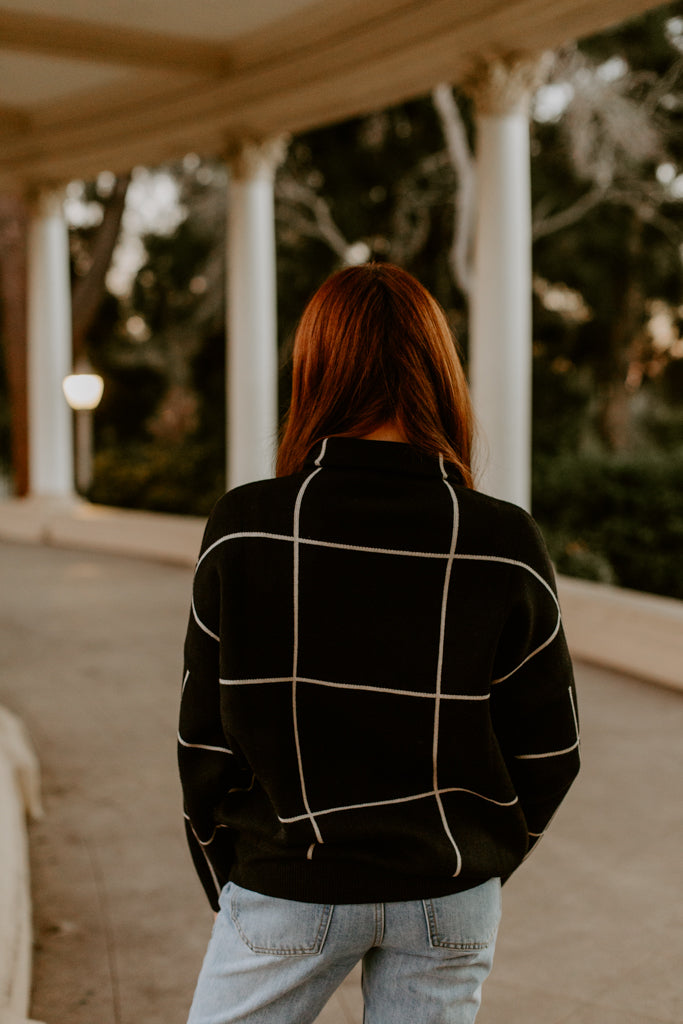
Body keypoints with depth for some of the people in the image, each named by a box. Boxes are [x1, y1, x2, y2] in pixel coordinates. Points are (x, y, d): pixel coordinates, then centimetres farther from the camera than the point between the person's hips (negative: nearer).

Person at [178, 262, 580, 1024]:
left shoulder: (245, 529, -13)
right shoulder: (504, 545, -10)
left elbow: (206, 741, -6)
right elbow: (547, 752, -3)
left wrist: (228, 880, 9)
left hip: (288, 884, -1)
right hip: (448, 894, 2)